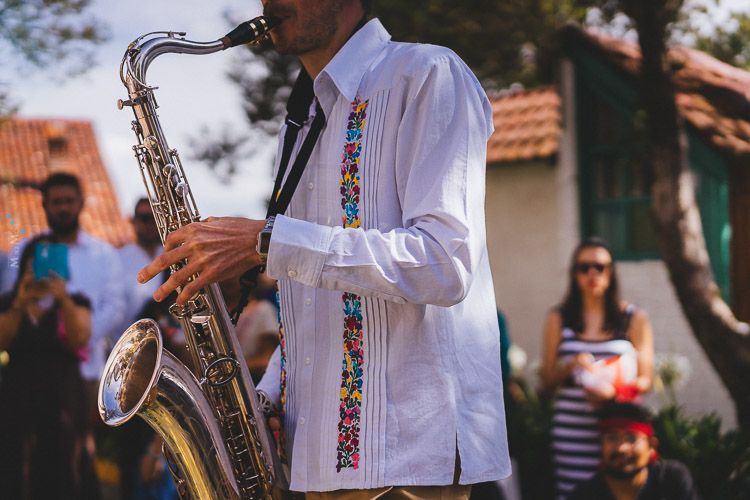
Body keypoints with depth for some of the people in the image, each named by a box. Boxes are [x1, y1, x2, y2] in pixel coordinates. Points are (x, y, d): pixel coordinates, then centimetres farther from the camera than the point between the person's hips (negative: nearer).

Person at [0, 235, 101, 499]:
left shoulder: (75, 303, 11)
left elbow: (80, 339, -7)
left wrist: (63, 299, -18)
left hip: (62, 398, -1)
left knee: (67, 467, -10)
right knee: (23, 472, -5)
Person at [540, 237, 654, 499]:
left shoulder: (634, 318, 11)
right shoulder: (559, 318, 13)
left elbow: (645, 381, 8)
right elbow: (547, 382, 12)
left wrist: (613, 393, -12)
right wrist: (571, 364, -8)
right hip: (572, 436, 0)